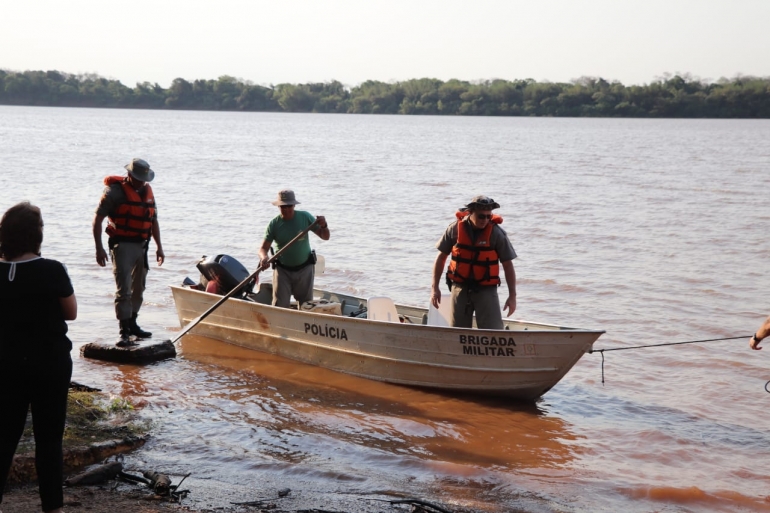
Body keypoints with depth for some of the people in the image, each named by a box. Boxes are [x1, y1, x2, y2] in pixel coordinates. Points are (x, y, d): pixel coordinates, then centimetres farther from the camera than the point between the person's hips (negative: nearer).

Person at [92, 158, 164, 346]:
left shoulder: (147, 191, 13)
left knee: (138, 289, 15)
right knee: (124, 290, -11)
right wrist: (99, 248, -15)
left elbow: (153, 220, 21)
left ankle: (132, 324, 28)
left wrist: (159, 246, 18)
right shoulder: (115, 191, -8)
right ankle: (124, 332, -12)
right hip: (122, 246, -7)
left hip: (142, 246, 7)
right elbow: (97, 219, -9)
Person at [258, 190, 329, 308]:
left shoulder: (305, 217, -6)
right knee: (279, 306, -8)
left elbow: (325, 237, -3)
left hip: (305, 268, 1)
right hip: (282, 270, -1)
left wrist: (323, 226, -25)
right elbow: (263, 248, -9)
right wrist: (264, 257, -32)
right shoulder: (274, 224, -8)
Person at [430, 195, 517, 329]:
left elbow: (507, 265, -3)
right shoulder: (455, 229, -4)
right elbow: (441, 257, 6)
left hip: (486, 289, -2)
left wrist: (512, 295, -5)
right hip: (460, 288, 2)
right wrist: (435, 287, 4)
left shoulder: (496, 233, -9)